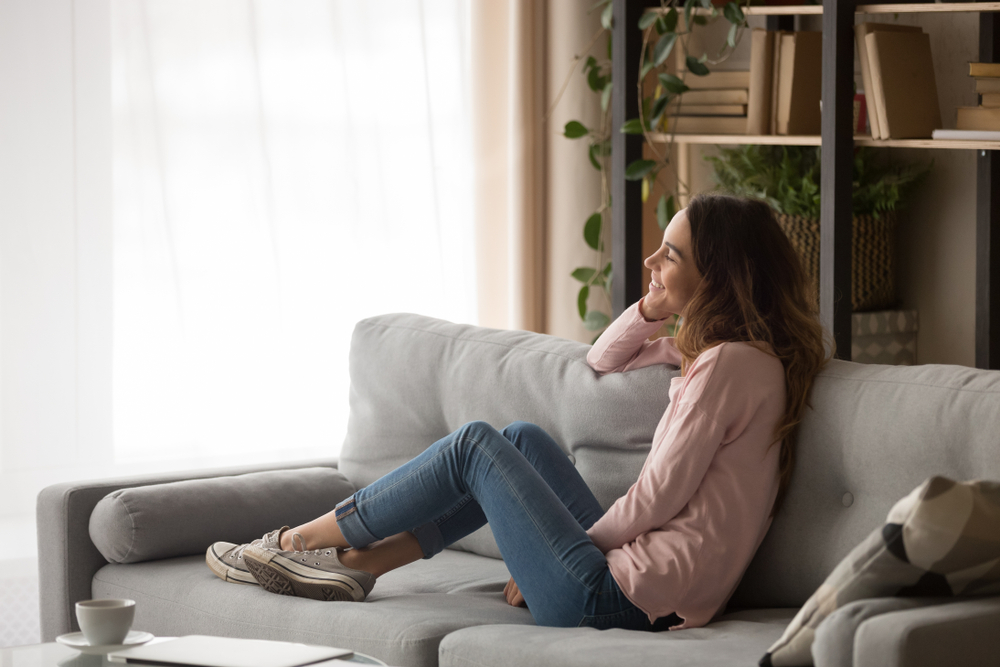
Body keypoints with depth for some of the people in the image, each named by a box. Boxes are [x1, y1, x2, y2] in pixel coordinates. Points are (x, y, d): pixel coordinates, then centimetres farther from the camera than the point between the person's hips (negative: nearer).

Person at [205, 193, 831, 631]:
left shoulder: (731, 364, -16)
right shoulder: (718, 349, 14)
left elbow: (657, 497, -17)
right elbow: (604, 360, 27)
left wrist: (574, 552, -3)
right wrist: (655, 306, 8)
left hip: (621, 598, -10)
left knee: (475, 444, -1)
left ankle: (298, 542, 15)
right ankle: (356, 563, 15)